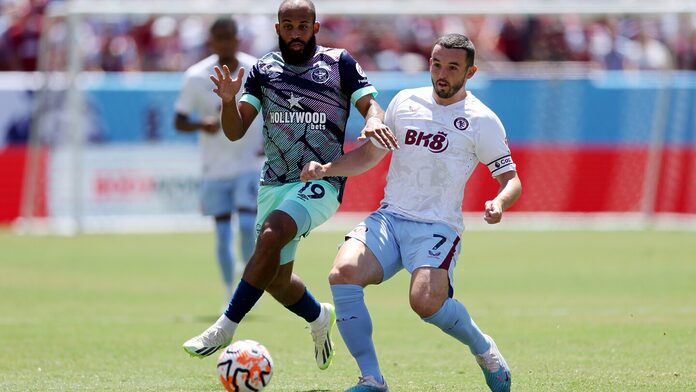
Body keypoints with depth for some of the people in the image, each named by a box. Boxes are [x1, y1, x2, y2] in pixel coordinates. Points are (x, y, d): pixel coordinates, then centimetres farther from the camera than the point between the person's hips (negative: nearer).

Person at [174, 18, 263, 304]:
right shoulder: (196, 77, -6)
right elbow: (179, 121, -3)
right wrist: (201, 125, -24)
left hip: (250, 164, -1)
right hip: (215, 169, 1)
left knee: (247, 225, -16)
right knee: (223, 232, 3)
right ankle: (230, 293, 17)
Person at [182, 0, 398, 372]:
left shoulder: (339, 63, 0)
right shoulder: (263, 70, 7)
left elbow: (370, 104, -3)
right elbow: (235, 131, 2)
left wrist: (374, 120, -27)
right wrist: (229, 101, -19)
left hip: (321, 182, -5)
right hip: (274, 184, 5)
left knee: (272, 234, -31)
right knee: (275, 280, 9)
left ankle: (226, 327, -27)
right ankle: (318, 317, 42)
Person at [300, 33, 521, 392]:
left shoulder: (481, 121, 0)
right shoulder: (405, 101, 11)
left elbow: (511, 180, 2)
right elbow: (369, 154, 22)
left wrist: (499, 204, -21)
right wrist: (326, 169, 5)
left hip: (437, 227, -4)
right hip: (389, 218, 4)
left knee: (426, 301, -30)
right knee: (343, 274, -24)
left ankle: (485, 351, 2)